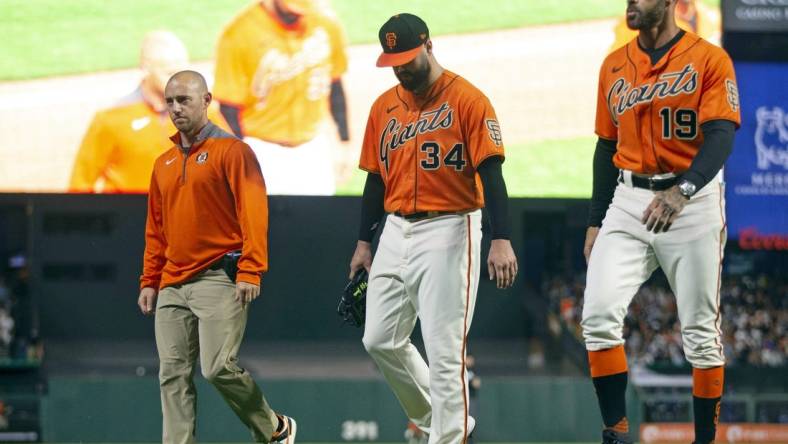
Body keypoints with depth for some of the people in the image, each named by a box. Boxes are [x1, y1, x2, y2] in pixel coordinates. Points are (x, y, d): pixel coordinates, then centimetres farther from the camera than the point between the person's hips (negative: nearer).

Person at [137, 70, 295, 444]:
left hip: (219, 279, -7)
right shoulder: (164, 164, 19)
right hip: (173, 285, 7)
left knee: (219, 368, -15)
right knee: (173, 374, 0)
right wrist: (150, 281, 17)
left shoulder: (231, 151, -1)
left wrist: (250, 271, -18)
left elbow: (252, 212, -9)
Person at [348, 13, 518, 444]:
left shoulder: (467, 99, -9)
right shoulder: (384, 107, 11)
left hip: (448, 233, -7)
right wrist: (364, 242, 14)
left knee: (444, 351, -9)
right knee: (380, 341, 8)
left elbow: (490, 172, -15)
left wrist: (501, 240, -23)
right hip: (396, 234, 7)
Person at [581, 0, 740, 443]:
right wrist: (595, 222, 13)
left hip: (694, 202, -4)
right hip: (629, 202, 4)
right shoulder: (615, 65, 11)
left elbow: (721, 136, -15)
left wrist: (681, 191, -31)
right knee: (599, 315, -13)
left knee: (701, 331, 0)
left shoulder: (709, 59, -5)